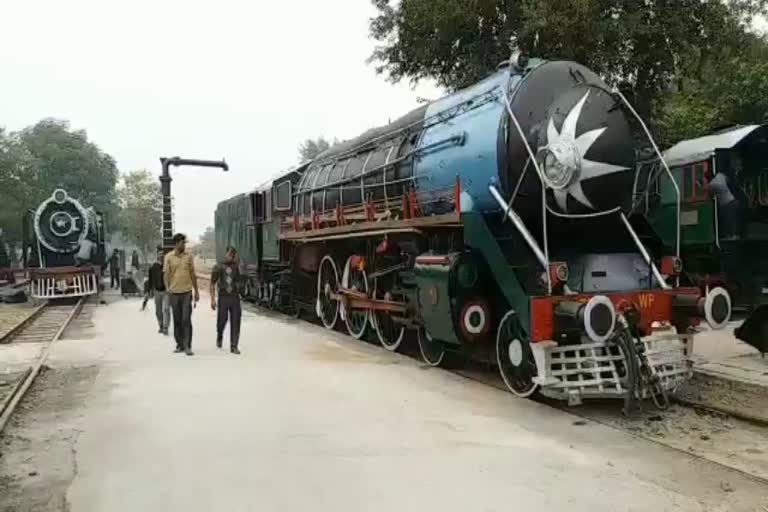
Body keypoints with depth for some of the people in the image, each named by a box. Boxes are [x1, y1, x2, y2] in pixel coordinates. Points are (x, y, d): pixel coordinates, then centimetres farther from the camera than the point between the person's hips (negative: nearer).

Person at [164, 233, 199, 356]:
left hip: (187, 292, 0)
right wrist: (168, 290, -10)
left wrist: (196, 291, 8)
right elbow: (166, 275, 1)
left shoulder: (188, 256, 5)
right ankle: (179, 345, 19)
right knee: (177, 321, 9)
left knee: (186, 320, -5)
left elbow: (192, 274, 9)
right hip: (174, 293, 0)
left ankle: (187, 346, -3)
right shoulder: (168, 257, 1)